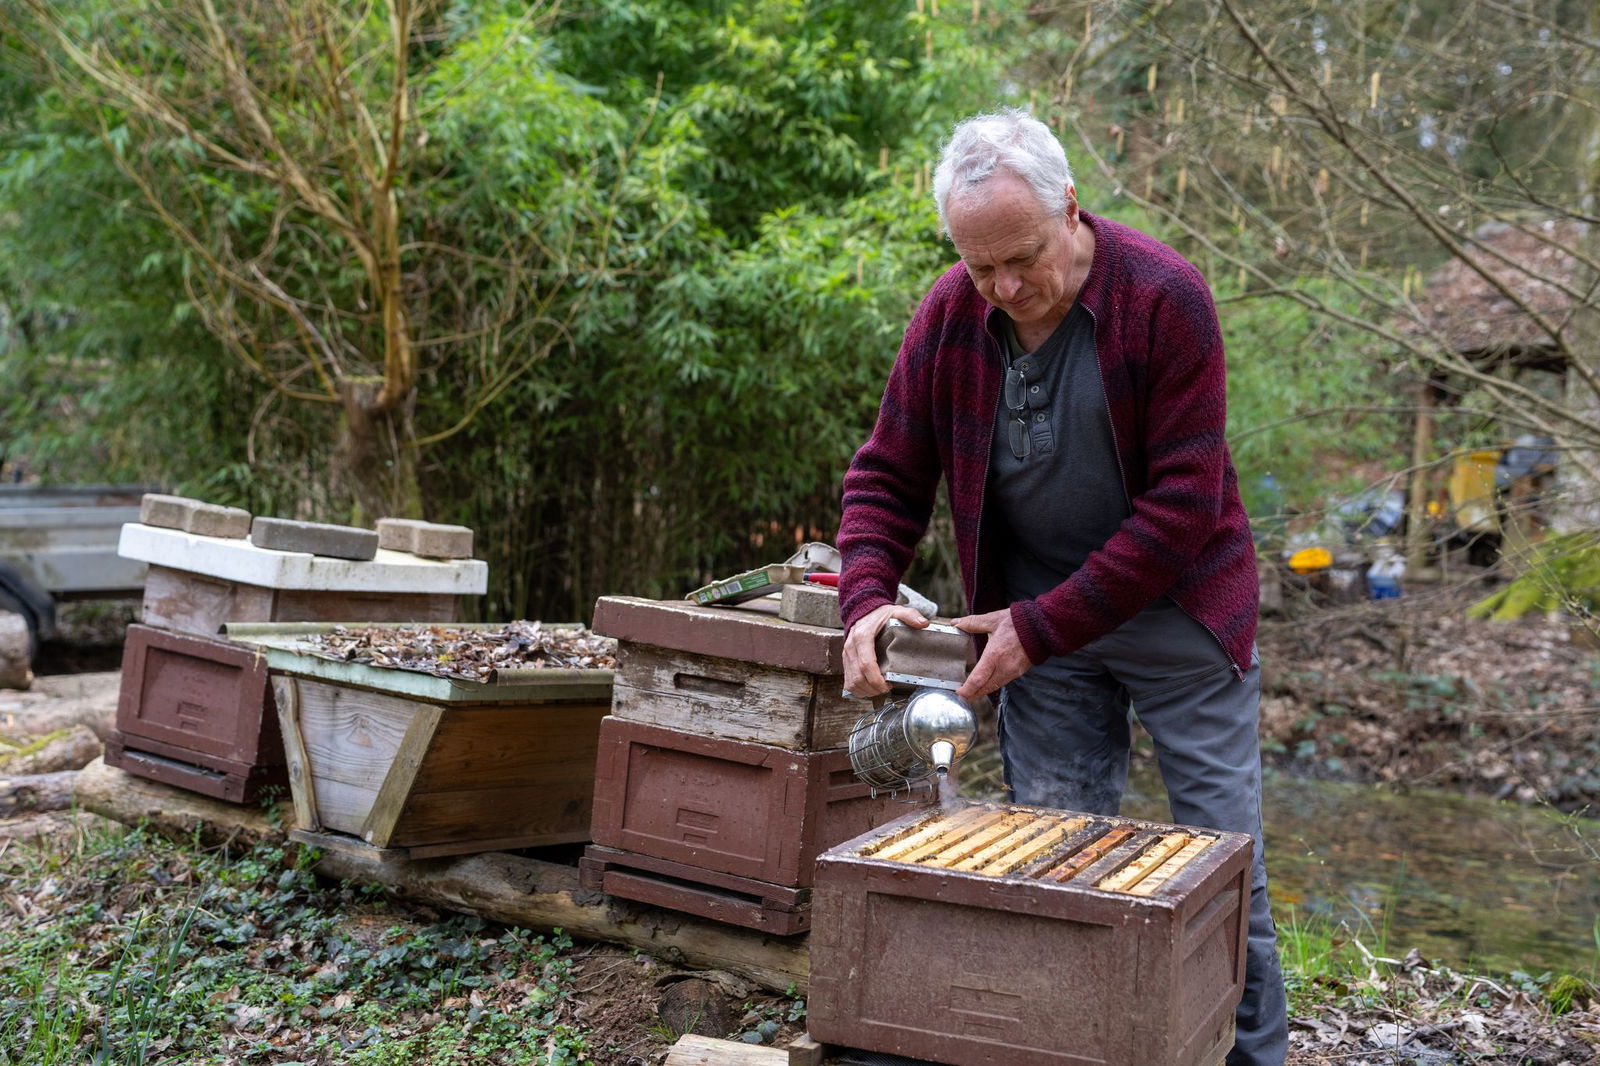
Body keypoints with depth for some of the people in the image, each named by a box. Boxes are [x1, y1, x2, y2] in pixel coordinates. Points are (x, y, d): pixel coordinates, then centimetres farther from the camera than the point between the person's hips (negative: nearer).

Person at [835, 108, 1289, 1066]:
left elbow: (1183, 503, -20)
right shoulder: (950, 316, -8)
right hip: (1038, 628, 3)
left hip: (1178, 613, -3)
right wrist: (867, 599, -17)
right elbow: (888, 475, 1)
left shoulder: (1165, 296, -19)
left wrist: (1041, 627, -20)